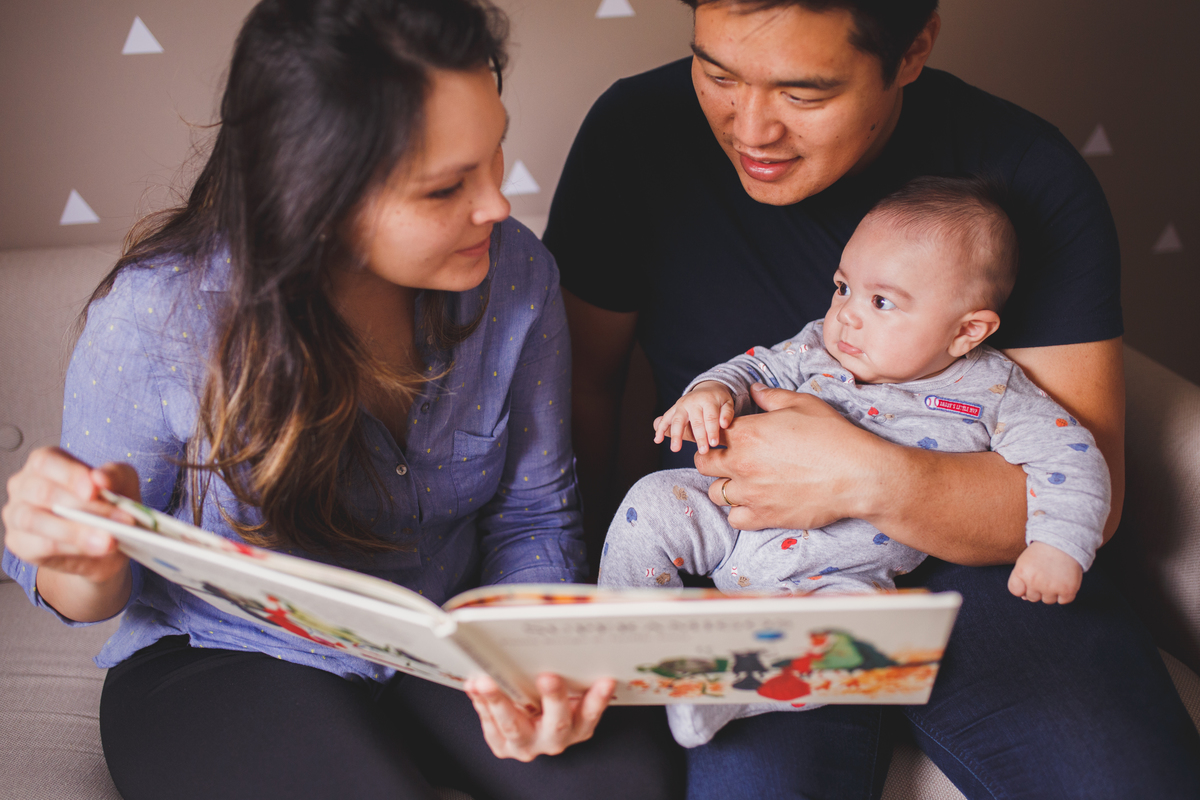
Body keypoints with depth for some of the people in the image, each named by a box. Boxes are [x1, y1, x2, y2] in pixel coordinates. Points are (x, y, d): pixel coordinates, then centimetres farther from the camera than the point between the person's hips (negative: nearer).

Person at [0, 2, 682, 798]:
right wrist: (88, 566, -34)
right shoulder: (157, 317, -22)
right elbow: (105, 590, -8)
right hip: (221, 665, -2)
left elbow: (532, 512, -2)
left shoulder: (514, 273, -13)